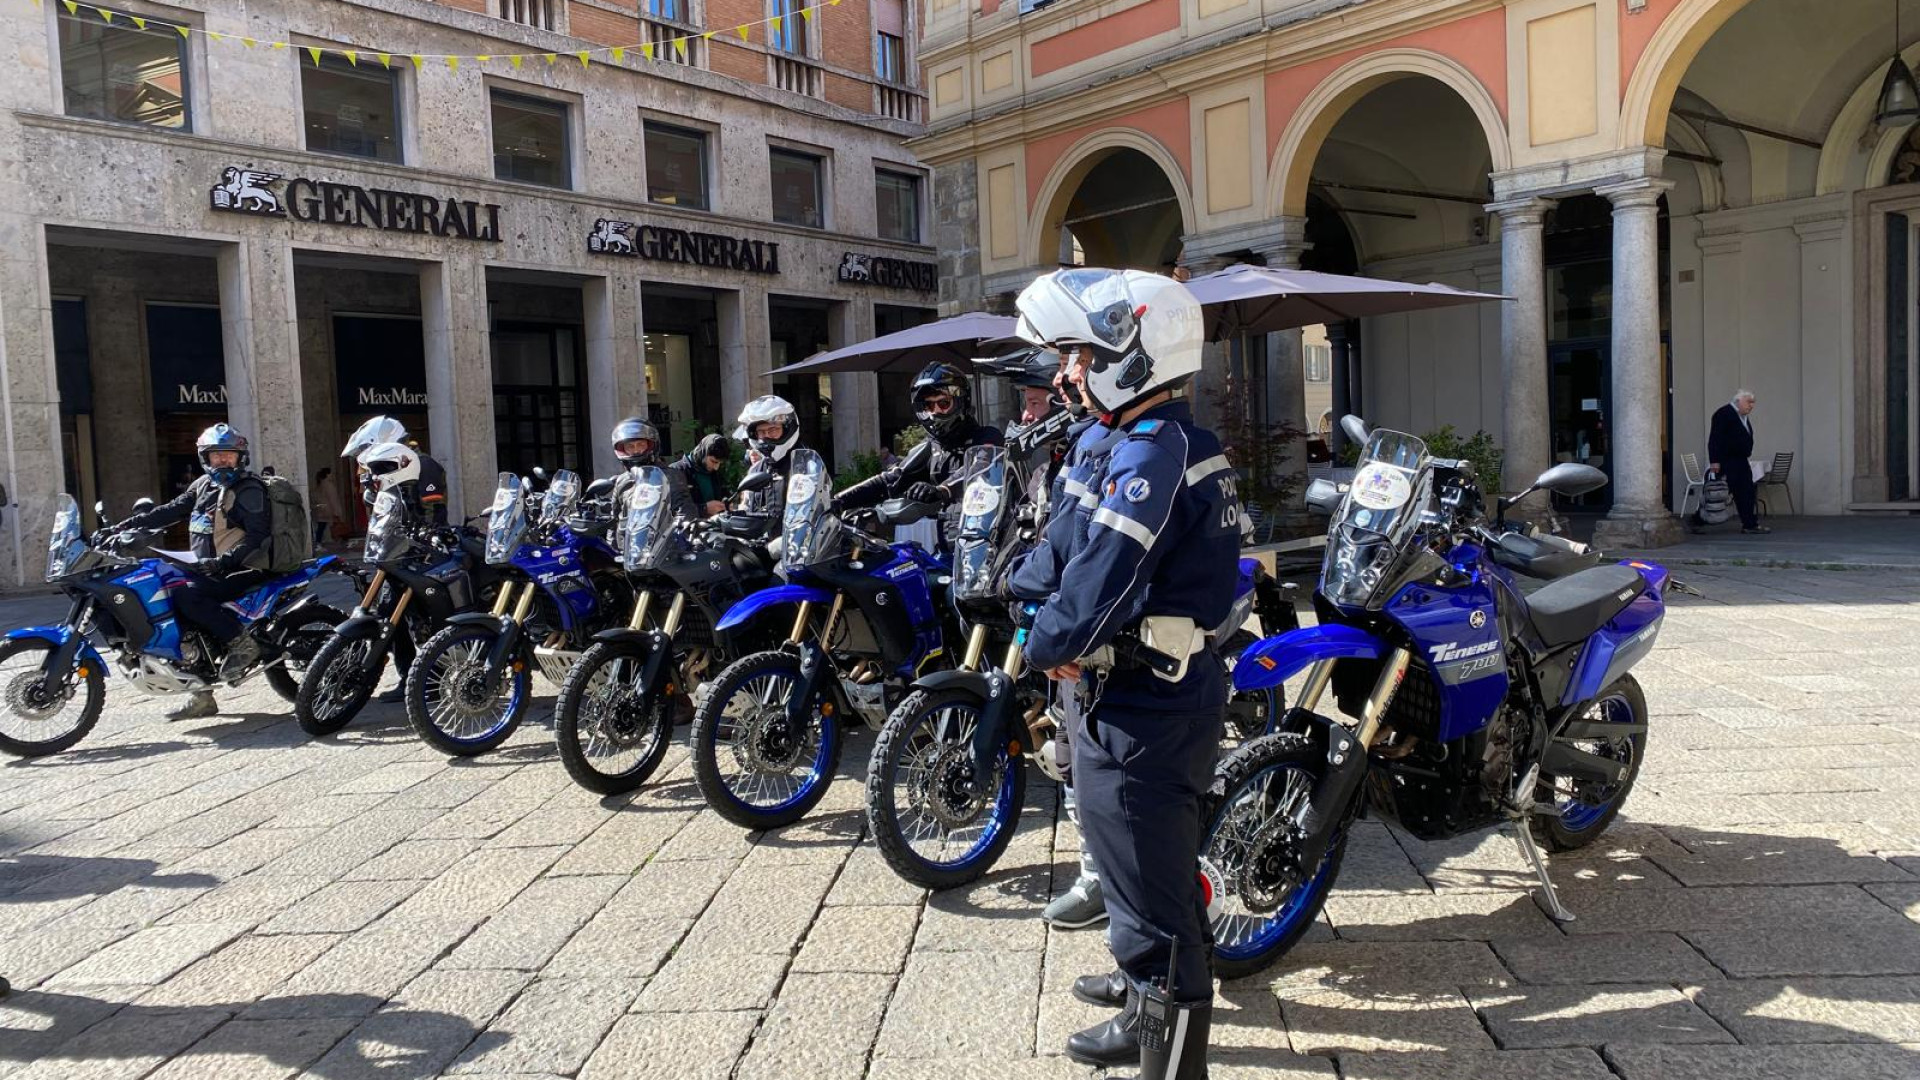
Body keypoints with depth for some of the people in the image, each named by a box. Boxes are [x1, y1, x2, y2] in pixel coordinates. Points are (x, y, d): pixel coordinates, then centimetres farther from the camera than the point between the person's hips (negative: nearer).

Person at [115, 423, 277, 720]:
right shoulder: (203, 485, 15)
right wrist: (125, 526, 5)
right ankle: (200, 696, 10)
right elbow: (170, 511, 14)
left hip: (244, 569, -9)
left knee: (187, 596, -28)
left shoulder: (249, 489, -9)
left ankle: (241, 642, -15)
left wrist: (224, 560, -29)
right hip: (210, 569, 9)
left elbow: (257, 536, -18)